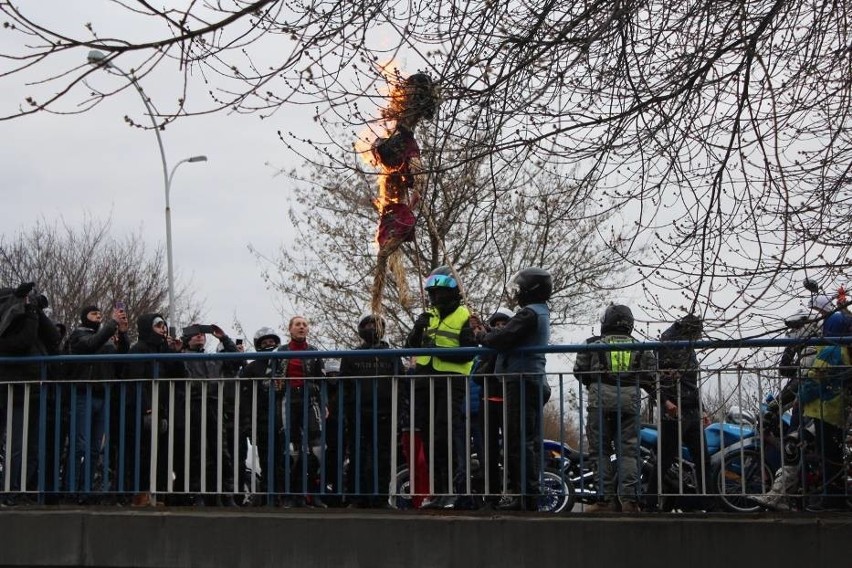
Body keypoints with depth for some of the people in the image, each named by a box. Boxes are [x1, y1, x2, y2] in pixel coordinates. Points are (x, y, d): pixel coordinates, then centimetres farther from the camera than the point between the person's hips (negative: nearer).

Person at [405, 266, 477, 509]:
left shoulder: (464, 318, 0)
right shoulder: (428, 316, 17)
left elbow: (468, 354, -10)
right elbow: (410, 347, 9)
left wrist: (439, 351, -21)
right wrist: (418, 330, -11)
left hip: (450, 382, -6)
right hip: (424, 381, 6)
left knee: (445, 437, -11)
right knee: (428, 437, 6)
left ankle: (451, 490, -6)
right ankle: (438, 490, 13)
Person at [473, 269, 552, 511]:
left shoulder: (529, 314, -12)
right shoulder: (541, 313, 20)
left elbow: (503, 338, -20)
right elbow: (507, 334, 20)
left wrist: (482, 336, -2)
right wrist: (486, 331, 16)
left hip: (522, 381, -11)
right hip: (536, 381, 11)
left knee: (519, 440, -10)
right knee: (530, 440, 12)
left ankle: (526, 494, -11)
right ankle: (531, 493, 16)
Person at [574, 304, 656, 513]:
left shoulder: (593, 344, 8)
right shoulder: (640, 348, 14)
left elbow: (579, 371, 7)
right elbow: (650, 377, 8)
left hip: (600, 400, -2)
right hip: (630, 401, 2)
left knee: (600, 450, 4)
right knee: (628, 451, 4)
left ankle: (608, 499, -1)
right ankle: (629, 499, -5)